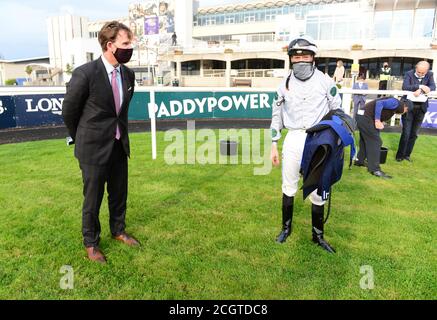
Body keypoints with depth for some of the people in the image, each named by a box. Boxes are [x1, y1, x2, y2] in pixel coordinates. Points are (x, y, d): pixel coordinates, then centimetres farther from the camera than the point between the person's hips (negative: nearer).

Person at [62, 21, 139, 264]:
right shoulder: (85, 73, -18)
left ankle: (118, 230, 41)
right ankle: (91, 243, 30)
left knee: (119, 193, 18)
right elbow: (69, 111, -5)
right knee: (93, 198, 9)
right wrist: (81, 139, 7)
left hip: (120, 145, 5)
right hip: (94, 148, -5)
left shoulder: (128, 74, 0)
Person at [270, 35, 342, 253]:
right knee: (288, 187, 10)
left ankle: (317, 235, 23)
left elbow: (337, 114, 4)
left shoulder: (326, 82, -1)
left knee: (318, 191, 4)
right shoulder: (285, 84, 5)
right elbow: (277, 115, 11)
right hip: (293, 139, 2)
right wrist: (274, 145, 9)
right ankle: (286, 227, 30)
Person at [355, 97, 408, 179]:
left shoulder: (393, 109, 25)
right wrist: (377, 120, -21)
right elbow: (379, 103, -20)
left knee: (365, 140, 24)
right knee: (375, 142, -4)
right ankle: (375, 169, 0)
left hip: (362, 117, 10)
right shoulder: (395, 103, -4)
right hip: (365, 117, -10)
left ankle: (359, 161, 38)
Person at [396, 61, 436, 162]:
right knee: (406, 133, -3)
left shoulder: (430, 75, 1)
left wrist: (420, 91, -28)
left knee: (414, 134, 9)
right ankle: (400, 155, 9)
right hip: (409, 107, -3)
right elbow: (404, 87, -20)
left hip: (421, 108, 3)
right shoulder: (409, 74, -7)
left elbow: (433, 87, -12)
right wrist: (420, 86, -30)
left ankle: (407, 154, 21)